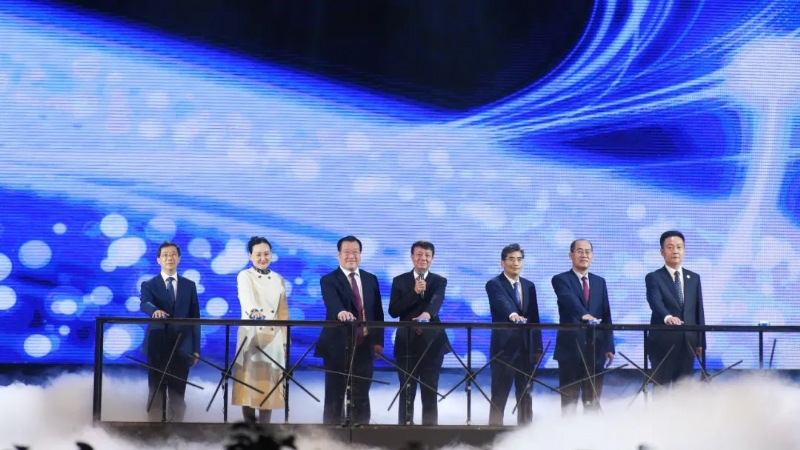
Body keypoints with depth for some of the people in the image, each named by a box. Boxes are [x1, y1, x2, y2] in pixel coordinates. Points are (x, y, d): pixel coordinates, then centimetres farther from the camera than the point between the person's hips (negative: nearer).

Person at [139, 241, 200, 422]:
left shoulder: (189, 285, 10)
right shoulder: (149, 284, 4)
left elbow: (195, 318, 9)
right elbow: (144, 304, -17)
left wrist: (196, 349, 3)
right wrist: (156, 311, -41)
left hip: (181, 347, 2)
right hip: (157, 345, -2)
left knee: (178, 393, 4)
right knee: (156, 393, 1)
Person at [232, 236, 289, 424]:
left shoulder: (278, 280, 11)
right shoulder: (244, 276, -2)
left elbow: (283, 312, 12)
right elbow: (246, 298, -23)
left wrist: (285, 340, 7)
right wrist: (253, 311, -45)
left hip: (273, 338, 3)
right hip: (251, 336, -3)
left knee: (269, 381, 2)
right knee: (249, 381, -3)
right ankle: (249, 428, 6)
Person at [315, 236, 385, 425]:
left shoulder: (371, 279, 11)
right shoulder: (329, 280, -4)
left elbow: (378, 312, 13)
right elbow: (332, 303, -25)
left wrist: (378, 340, 5)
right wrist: (341, 312, -47)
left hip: (364, 345, 4)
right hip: (338, 345, -4)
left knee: (361, 396, 7)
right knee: (335, 396, 0)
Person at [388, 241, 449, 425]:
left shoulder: (439, 281, 4)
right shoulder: (400, 281, 6)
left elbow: (436, 302, -18)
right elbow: (393, 311, -5)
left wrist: (426, 314, -41)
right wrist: (414, 292, -16)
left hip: (431, 341, 0)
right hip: (407, 341, 0)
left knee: (430, 391, 3)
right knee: (407, 391, 3)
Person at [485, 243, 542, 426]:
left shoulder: (529, 286, 14)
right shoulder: (494, 284, -5)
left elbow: (534, 318, 14)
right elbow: (502, 303, -27)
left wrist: (538, 347, 10)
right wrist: (513, 314, -48)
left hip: (526, 347, 6)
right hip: (504, 347, -6)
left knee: (525, 395, 8)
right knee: (499, 395, -2)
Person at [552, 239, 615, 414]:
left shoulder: (600, 282, 15)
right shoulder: (561, 280, -1)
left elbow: (606, 316, 13)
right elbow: (569, 300, -22)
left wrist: (609, 346, 6)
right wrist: (584, 315, -41)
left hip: (595, 347, 4)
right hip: (571, 347, -4)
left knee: (593, 400, 6)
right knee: (569, 400, -1)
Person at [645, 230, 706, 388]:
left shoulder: (694, 278, 13)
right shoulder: (653, 278, -2)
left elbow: (699, 311, 12)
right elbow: (655, 303, -21)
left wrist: (700, 342, 7)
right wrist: (667, 317, -42)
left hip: (687, 343, 4)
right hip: (663, 343, -4)